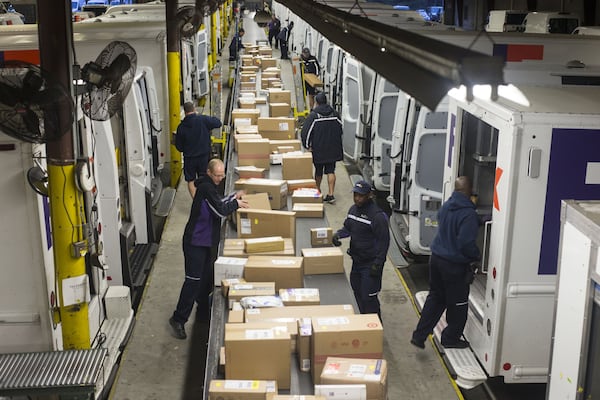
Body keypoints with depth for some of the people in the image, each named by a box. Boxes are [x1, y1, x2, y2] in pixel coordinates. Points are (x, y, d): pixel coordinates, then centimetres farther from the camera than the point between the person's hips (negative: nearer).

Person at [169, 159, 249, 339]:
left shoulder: (209, 186, 11)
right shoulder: (206, 187, -20)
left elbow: (217, 204, 21)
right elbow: (220, 211, -21)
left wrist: (234, 196, 9)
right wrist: (236, 203, -7)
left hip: (207, 241, 10)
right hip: (195, 241, -10)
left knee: (206, 278, 16)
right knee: (193, 280, -8)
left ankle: (203, 311, 31)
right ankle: (178, 319, -1)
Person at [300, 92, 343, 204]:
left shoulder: (313, 115, -10)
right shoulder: (334, 114, 2)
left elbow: (305, 131, -14)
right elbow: (341, 130, 13)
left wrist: (307, 145, -2)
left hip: (318, 149, -2)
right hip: (333, 149, 2)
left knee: (318, 171, 14)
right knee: (331, 171, 3)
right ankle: (331, 194, -4)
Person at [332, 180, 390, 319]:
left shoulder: (377, 216, -19)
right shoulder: (353, 209, 6)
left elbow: (383, 241, -18)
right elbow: (347, 228, 21)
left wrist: (377, 264, -20)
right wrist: (337, 235, -1)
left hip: (370, 263, -8)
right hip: (356, 260, 9)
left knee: (368, 296, -7)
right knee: (357, 291, 19)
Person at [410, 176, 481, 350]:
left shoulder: (446, 206, 2)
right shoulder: (468, 214, -22)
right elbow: (466, 243, -25)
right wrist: (475, 257, -5)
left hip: (436, 258, 7)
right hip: (455, 265, -7)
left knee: (435, 297, 19)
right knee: (458, 304, 12)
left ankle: (419, 335, 18)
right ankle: (451, 338, 26)